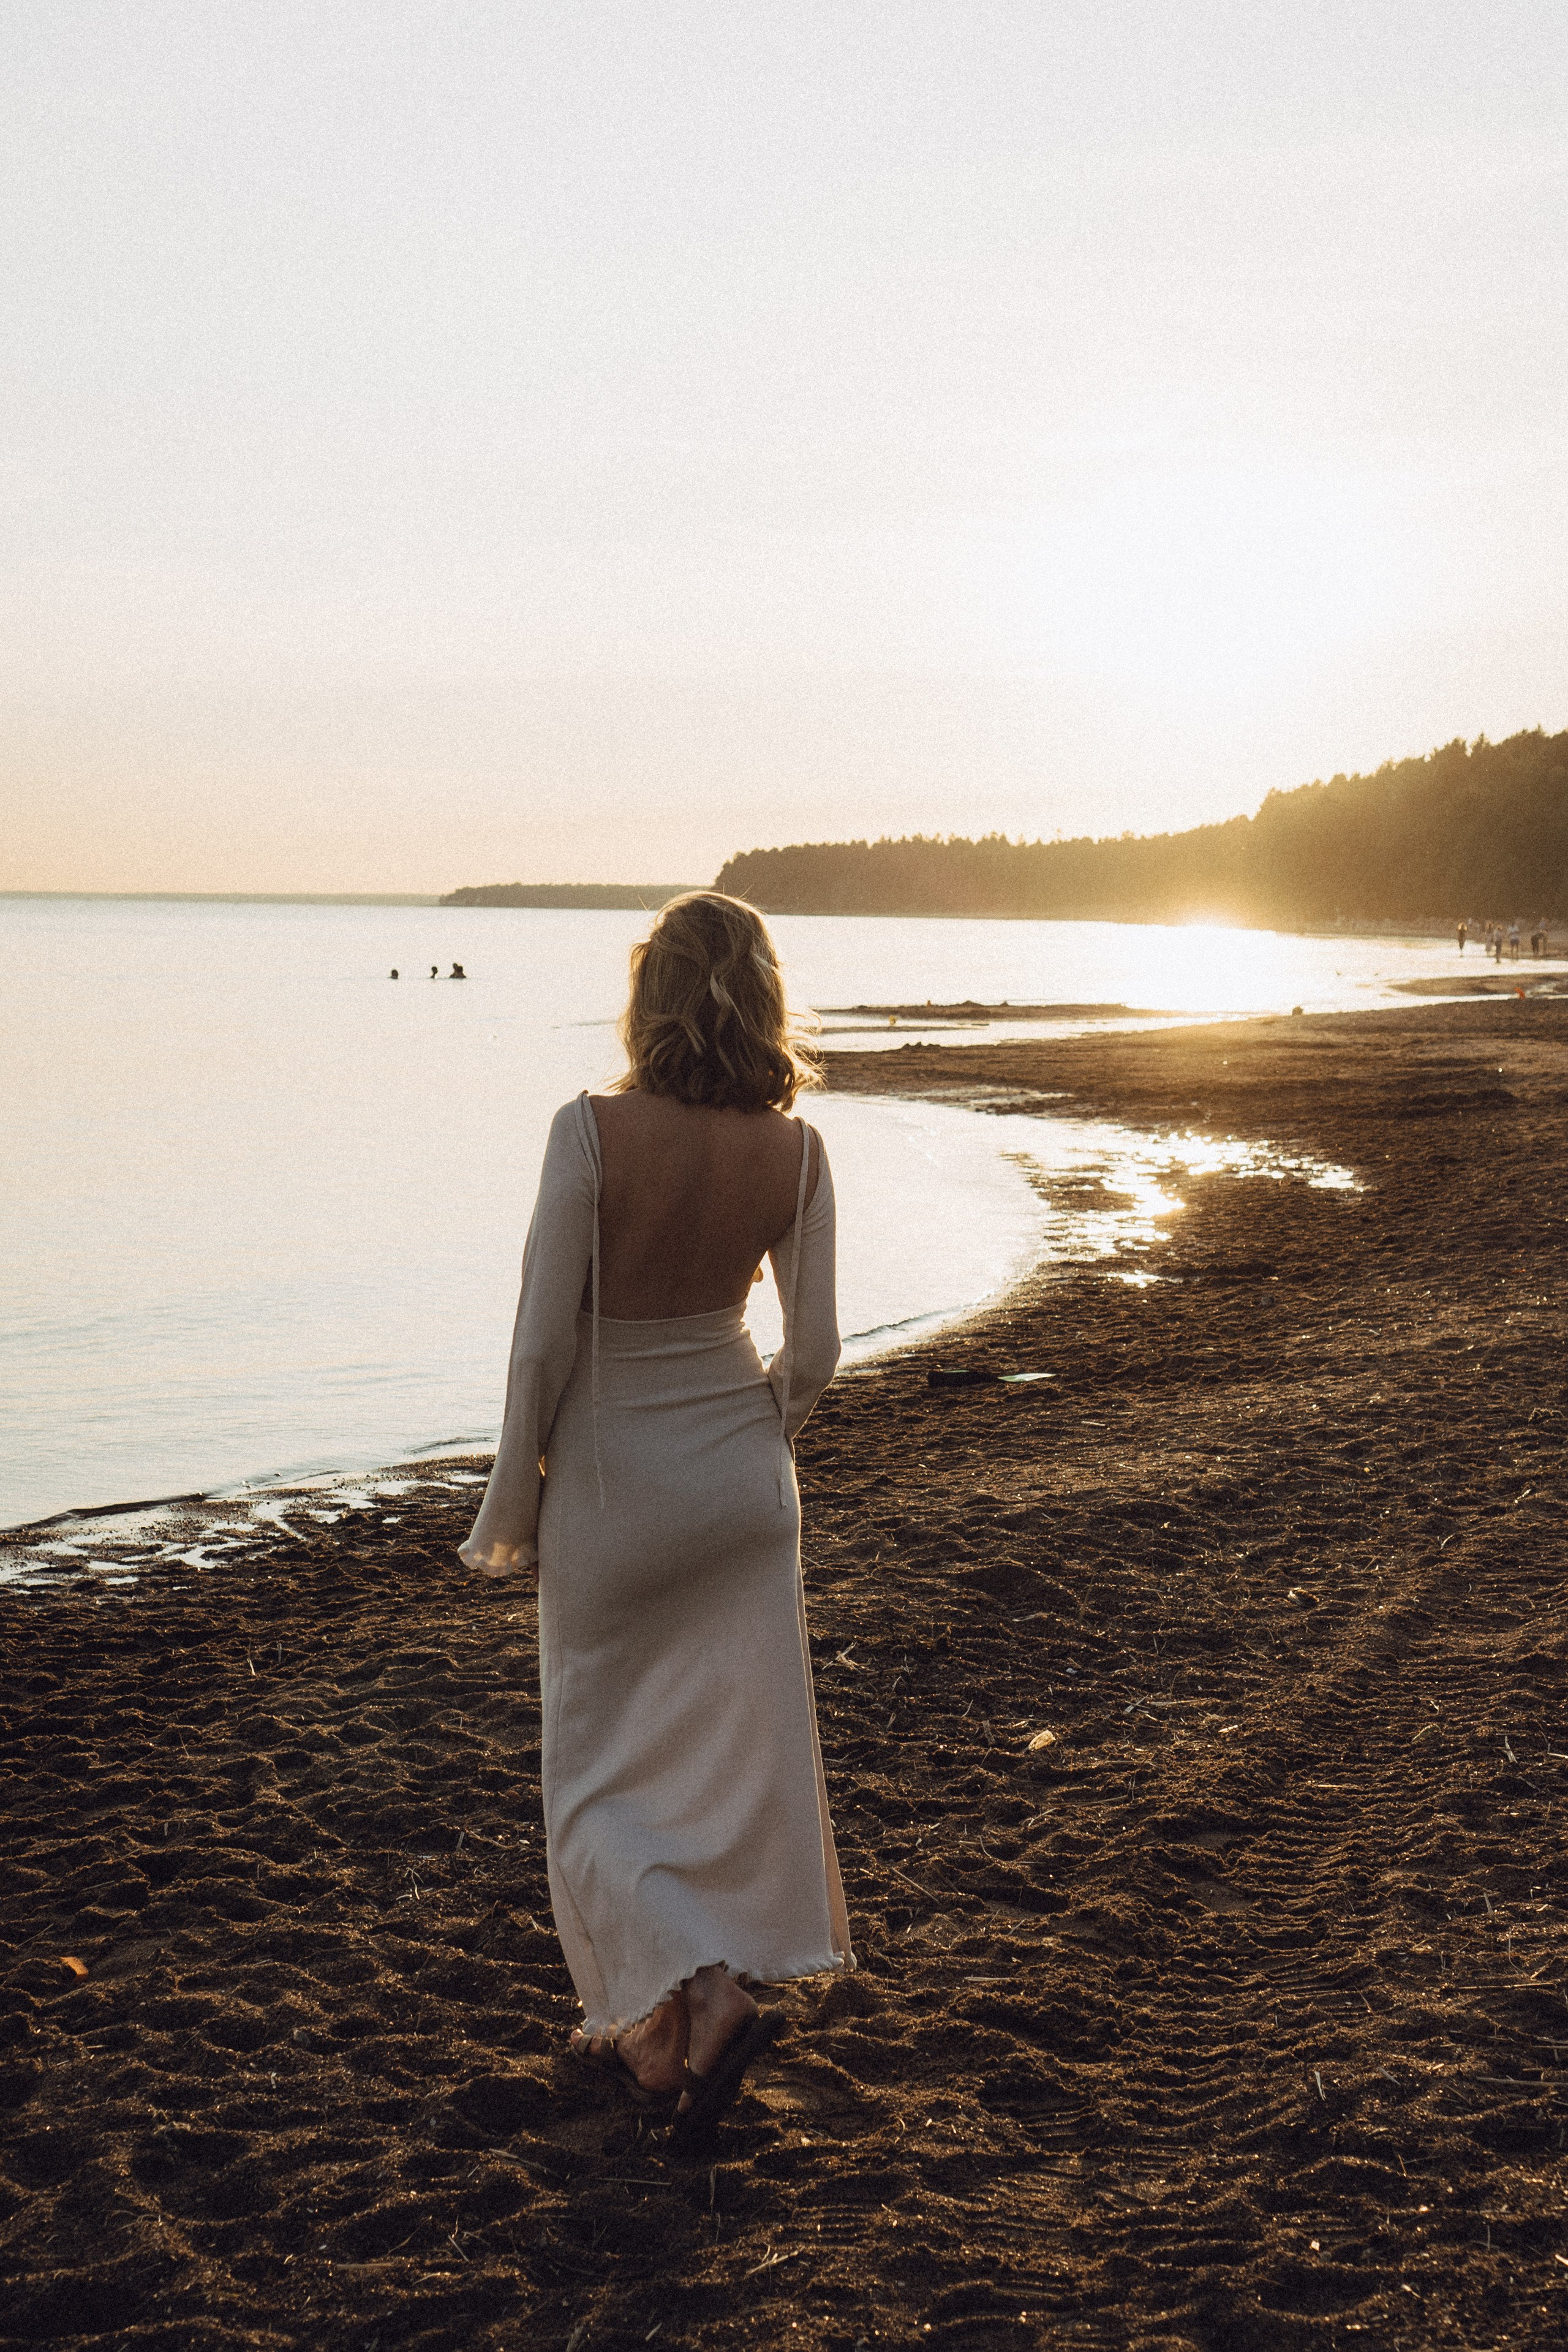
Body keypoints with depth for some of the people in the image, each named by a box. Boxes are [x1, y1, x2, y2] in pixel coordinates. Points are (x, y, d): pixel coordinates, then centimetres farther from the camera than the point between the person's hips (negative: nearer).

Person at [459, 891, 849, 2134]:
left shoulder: (594, 1132, -20)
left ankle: (697, 1992, -4)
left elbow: (546, 1340, -17)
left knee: (600, 1769, 12)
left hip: (614, 1482, -4)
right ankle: (656, 2023, 24)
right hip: (741, 1480, 4)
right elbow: (814, 1349, -2)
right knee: (736, 1754, 13)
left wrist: (514, 1497, -3)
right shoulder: (794, 1150, -8)